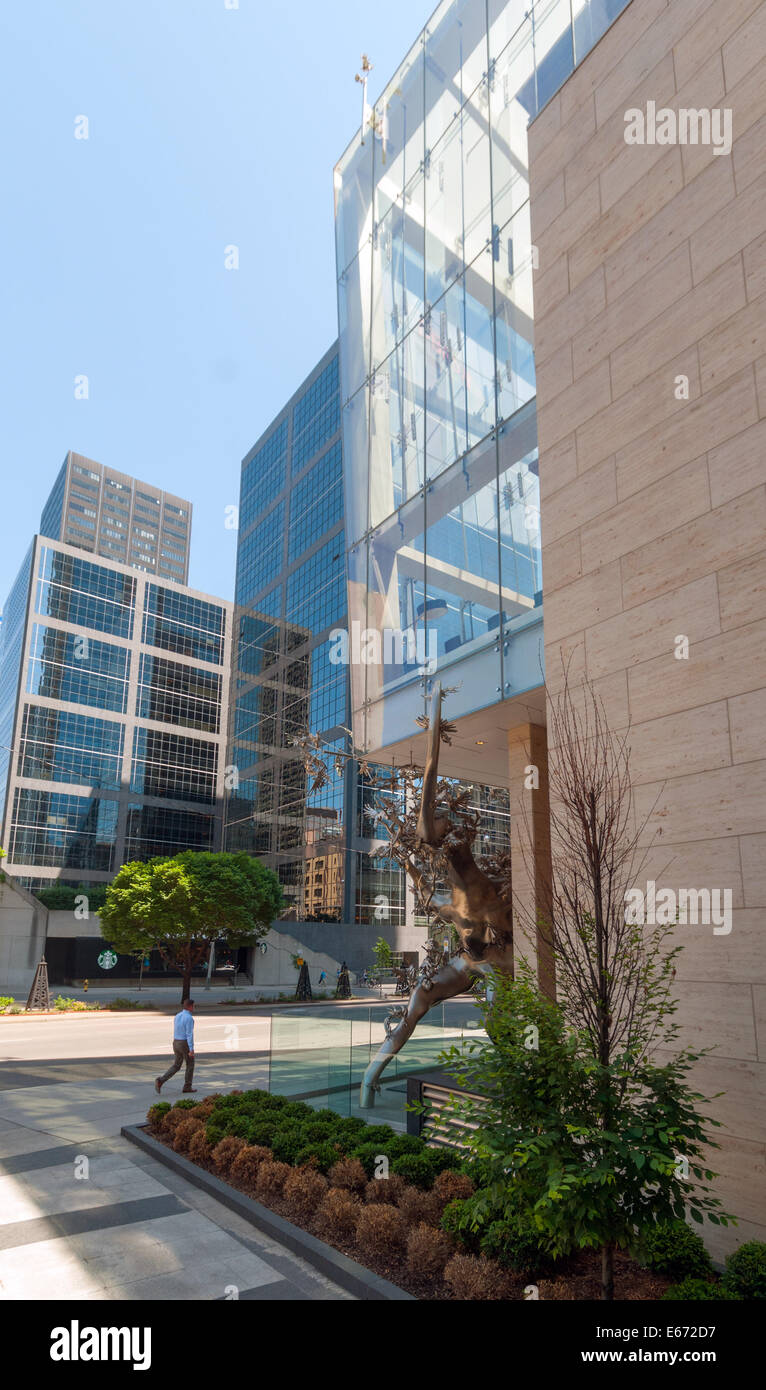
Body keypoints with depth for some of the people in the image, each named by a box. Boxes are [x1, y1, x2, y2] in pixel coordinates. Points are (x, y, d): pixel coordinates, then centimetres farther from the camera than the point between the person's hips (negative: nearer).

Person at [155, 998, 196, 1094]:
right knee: (190, 1065, 12)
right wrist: (191, 1050, -20)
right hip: (186, 1045, -7)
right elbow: (189, 1034, -21)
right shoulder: (189, 1018, -18)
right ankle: (187, 1087, 18)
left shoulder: (177, 1017, 8)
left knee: (176, 1066, 12)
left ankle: (161, 1081, -6)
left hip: (176, 1043, 7)